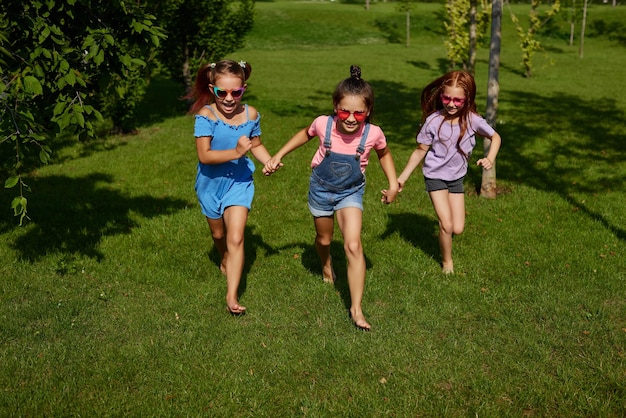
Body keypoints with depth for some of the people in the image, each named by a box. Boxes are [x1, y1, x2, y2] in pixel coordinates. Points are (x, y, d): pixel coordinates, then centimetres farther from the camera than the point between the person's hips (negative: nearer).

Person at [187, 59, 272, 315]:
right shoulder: (206, 115, -21)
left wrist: (270, 161, -14)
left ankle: (232, 295, -6)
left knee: (236, 238, -11)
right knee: (218, 233, 23)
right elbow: (204, 155, -25)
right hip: (211, 183, 0)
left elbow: (256, 145, 5)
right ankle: (225, 261, 57)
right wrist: (235, 152, -37)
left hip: (239, 182, 0)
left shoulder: (250, 114, -11)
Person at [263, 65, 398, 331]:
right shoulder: (323, 124, -23)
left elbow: (384, 154, 2)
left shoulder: (373, 134, -23)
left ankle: (356, 308, -9)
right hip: (321, 188, 2)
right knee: (324, 239, 22)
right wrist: (278, 157, 2)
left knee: (353, 246, -18)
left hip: (350, 192, -1)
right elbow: (305, 135, 2)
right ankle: (326, 265, 59)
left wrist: (393, 184, -4)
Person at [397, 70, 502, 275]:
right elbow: (420, 151, -8)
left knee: (458, 229, 1)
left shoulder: (472, 120, -15)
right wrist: (402, 178, -7)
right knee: (446, 225, -12)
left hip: (457, 177, 3)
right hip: (435, 176, -3)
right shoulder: (433, 121, -20)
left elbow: (495, 137, 1)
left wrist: (490, 159, -18)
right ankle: (447, 261, 14)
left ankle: (444, 232, 38)